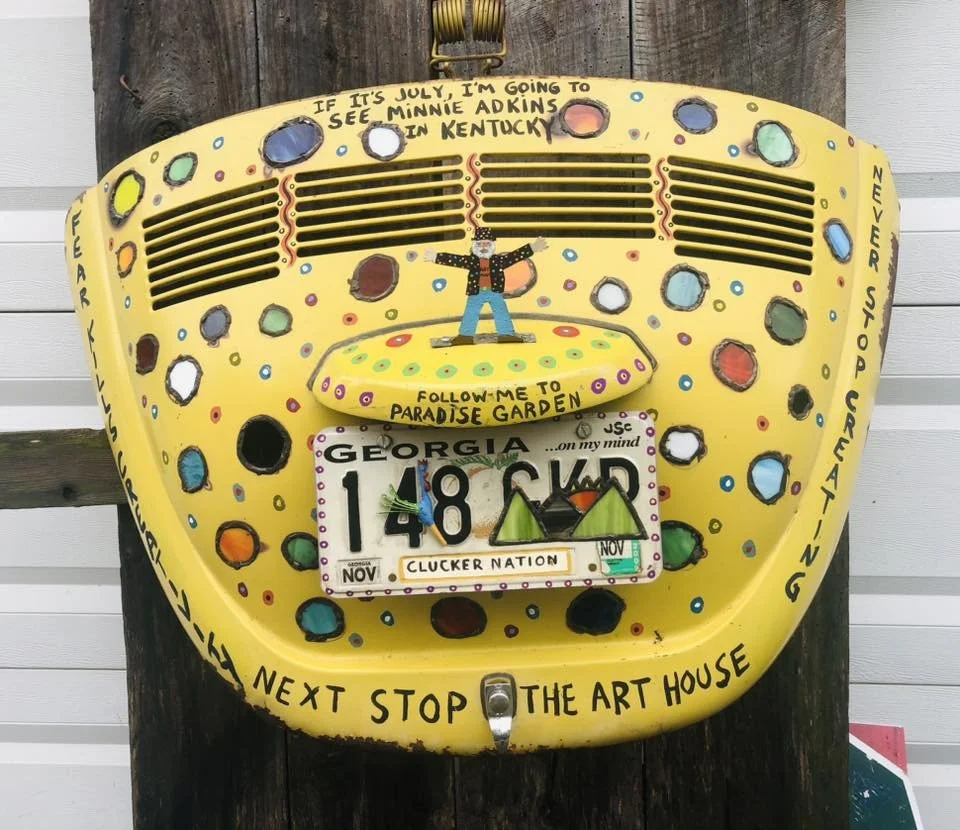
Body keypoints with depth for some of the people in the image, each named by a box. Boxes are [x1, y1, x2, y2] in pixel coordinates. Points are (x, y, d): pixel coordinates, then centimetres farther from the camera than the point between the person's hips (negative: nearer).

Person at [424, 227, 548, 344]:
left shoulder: (499, 260, -2)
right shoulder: (470, 260, -2)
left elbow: (516, 255, -5)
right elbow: (454, 259, -6)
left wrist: (533, 248, -11)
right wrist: (436, 257, -14)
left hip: (495, 292, 0)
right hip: (476, 293, 0)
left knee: (501, 313, -3)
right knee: (470, 314, -1)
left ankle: (507, 334, 2)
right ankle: (465, 335, 5)